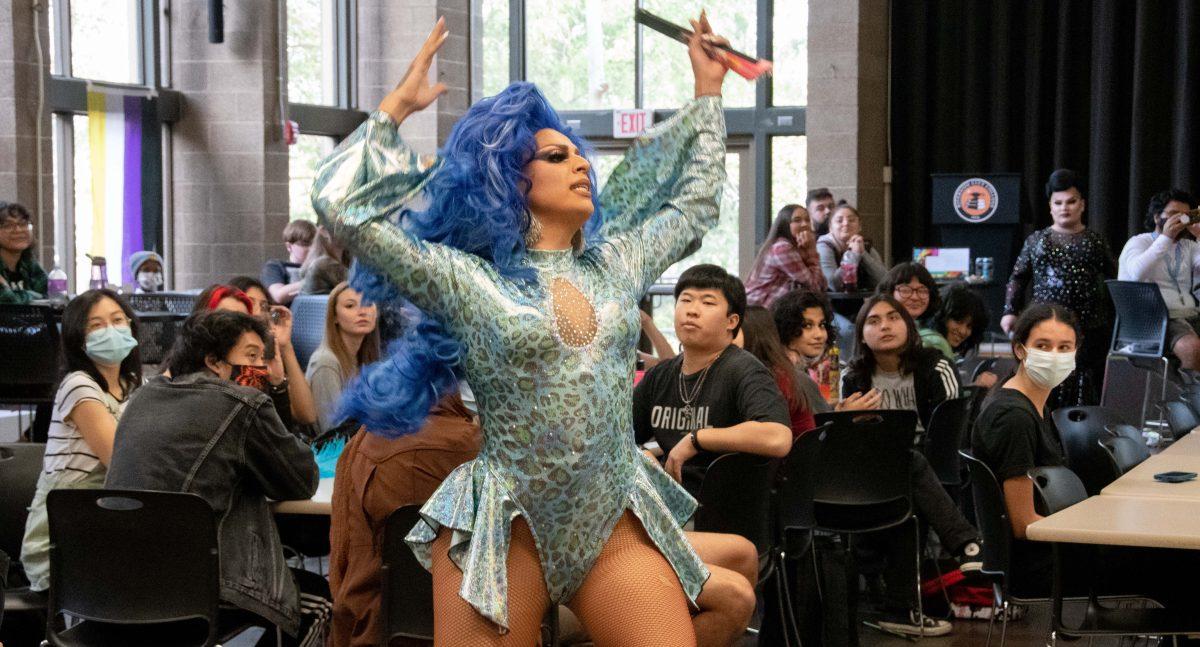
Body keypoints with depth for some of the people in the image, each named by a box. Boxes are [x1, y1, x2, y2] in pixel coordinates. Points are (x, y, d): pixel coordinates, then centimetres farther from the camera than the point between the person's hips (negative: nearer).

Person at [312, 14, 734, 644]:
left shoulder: (614, 263, 13)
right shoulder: (467, 281, -1)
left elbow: (695, 198, 27)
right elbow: (341, 207, -4)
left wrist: (707, 90, 30)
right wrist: (396, 105, 2)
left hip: (616, 523, 4)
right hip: (508, 527, -4)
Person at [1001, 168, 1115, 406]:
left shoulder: (1095, 241, 10)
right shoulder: (1036, 240, 11)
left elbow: (1113, 280, 12)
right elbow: (1017, 278, 13)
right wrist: (1010, 311, 1)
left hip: (1088, 326, 0)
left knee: (1085, 390, -2)